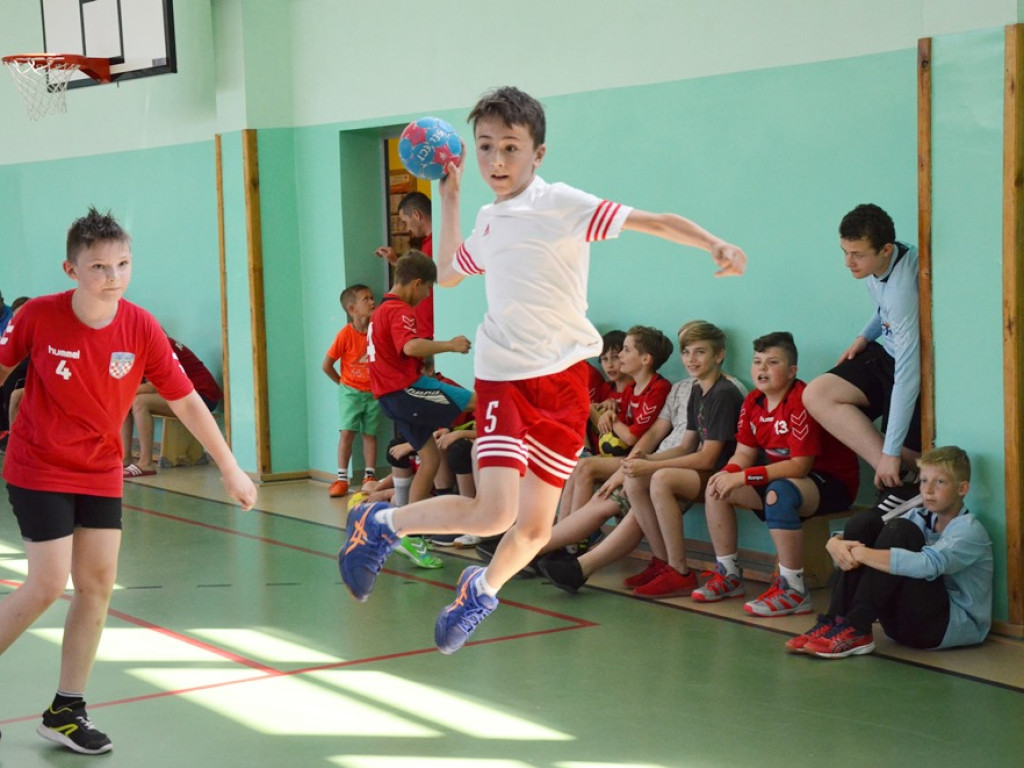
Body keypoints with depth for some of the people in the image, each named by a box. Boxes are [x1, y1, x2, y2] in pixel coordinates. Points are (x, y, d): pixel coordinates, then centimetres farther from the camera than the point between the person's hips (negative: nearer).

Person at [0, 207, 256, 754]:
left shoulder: (141, 328, -13)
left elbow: (186, 401, -6)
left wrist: (230, 468, -5)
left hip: (100, 472, 3)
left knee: (98, 582, 2)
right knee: (48, 585, -9)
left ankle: (65, 712, 15)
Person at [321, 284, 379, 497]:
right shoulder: (346, 334, -11)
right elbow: (326, 365, -4)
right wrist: (342, 383, 2)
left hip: (373, 392, 3)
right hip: (351, 391, -3)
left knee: (370, 433, 6)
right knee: (347, 431, -8)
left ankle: (369, 477, 12)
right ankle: (341, 479, -5)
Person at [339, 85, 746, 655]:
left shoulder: (562, 204, -6)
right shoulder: (489, 222, 11)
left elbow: (655, 221, -12)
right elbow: (448, 273, 32)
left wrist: (717, 245, -28)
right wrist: (450, 199, 27)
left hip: (563, 380, -1)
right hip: (503, 377, 2)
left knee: (535, 528, 5)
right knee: (495, 513, -18)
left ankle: (482, 589, 35)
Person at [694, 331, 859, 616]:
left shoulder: (800, 401, -23)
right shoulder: (753, 401, 2)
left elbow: (800, 466, -28)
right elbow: (744, 454, 4)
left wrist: (743, 477, -30)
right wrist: (727, 474, -20)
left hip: (831, 482, -9)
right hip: (781, 475, 9)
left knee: (778, 493, -39)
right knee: (716, 488, -1)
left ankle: (794, 591, -29)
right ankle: (729, 575, 11)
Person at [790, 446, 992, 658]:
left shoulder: (969, 530, -12)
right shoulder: (921, 517, 10)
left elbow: (927, 565, -32)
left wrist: (861, 554, -28)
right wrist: (836, 543, -19)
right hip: (907, 625, 7)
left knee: (898, 531, -25)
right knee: (864, 522, -6)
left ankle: (855, 630, -25)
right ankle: (835, 622, -13)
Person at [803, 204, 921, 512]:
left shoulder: (903, 287, -34)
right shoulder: (874, 263, -8)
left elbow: (907, 375, -33)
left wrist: (891, 453, -32)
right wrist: (865, 337, -1)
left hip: (921, 366, -8)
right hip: (887, 352, 8)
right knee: (816, 395, -12)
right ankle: (895, 477, -18)